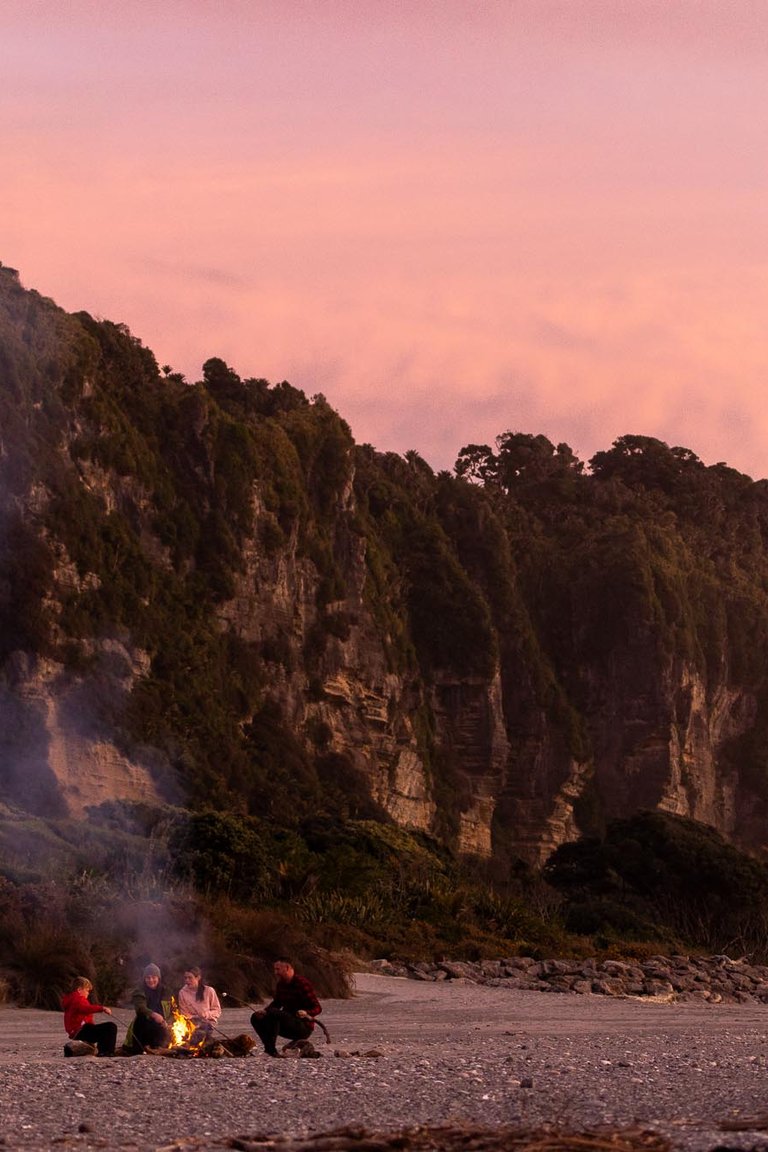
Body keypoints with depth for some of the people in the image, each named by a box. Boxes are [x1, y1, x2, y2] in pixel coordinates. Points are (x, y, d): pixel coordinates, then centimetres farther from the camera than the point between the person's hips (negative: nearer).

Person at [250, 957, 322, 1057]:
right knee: (256, 1018, 0)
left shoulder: (302, 983, -17)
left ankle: (271, 1049, -30)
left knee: (273, 1013, -30)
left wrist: (306, 1013, -38)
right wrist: (264, 1011, 3)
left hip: (304, 1028, -9)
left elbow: (317, 1008, -17)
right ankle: (269, 1048, -15)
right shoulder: (280, 985, 7)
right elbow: (277, 1003, 23)